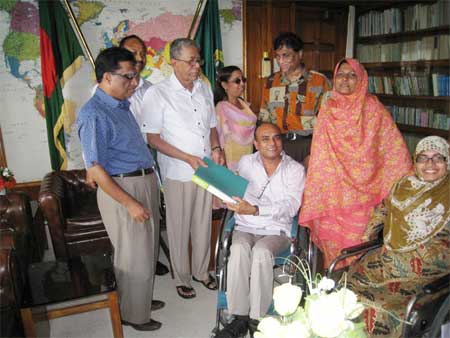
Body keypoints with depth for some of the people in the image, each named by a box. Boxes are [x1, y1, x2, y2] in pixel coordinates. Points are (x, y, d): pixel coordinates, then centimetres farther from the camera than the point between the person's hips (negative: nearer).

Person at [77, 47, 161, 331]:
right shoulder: (93, 114, -18)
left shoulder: (122, 105, 10)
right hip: (122, 190, -9)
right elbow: (95, 169, -21)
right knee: (134, 256, 4)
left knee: (144, 250, 21)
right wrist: (130, 203, -20)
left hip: (143, 184, 9)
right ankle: (134, 315, 25)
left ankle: (140, 299, 41)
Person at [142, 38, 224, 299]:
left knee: (203, 224, 16)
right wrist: (188, 158, -18)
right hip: (177, 172, -5)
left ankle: (202, 271, 36)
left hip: (206, 169, 5)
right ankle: (182, 278, 28)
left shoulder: (205, 89, 8)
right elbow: (154, 138, -11)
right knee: (179, 228, 8)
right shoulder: (157, 94, -10)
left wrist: (216, 148, -2)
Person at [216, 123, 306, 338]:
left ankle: (257, 321, -19)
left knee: (261, 251, -32)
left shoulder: (295, 169, 1)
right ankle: (239, 318, -21)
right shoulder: (246, 162, 9)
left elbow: (291, 206, -12)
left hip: (277, 230, -1)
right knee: (239, 249, -31)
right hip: (245, 227, 2)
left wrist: (255, 210, -26)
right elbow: (235, 191, 13)